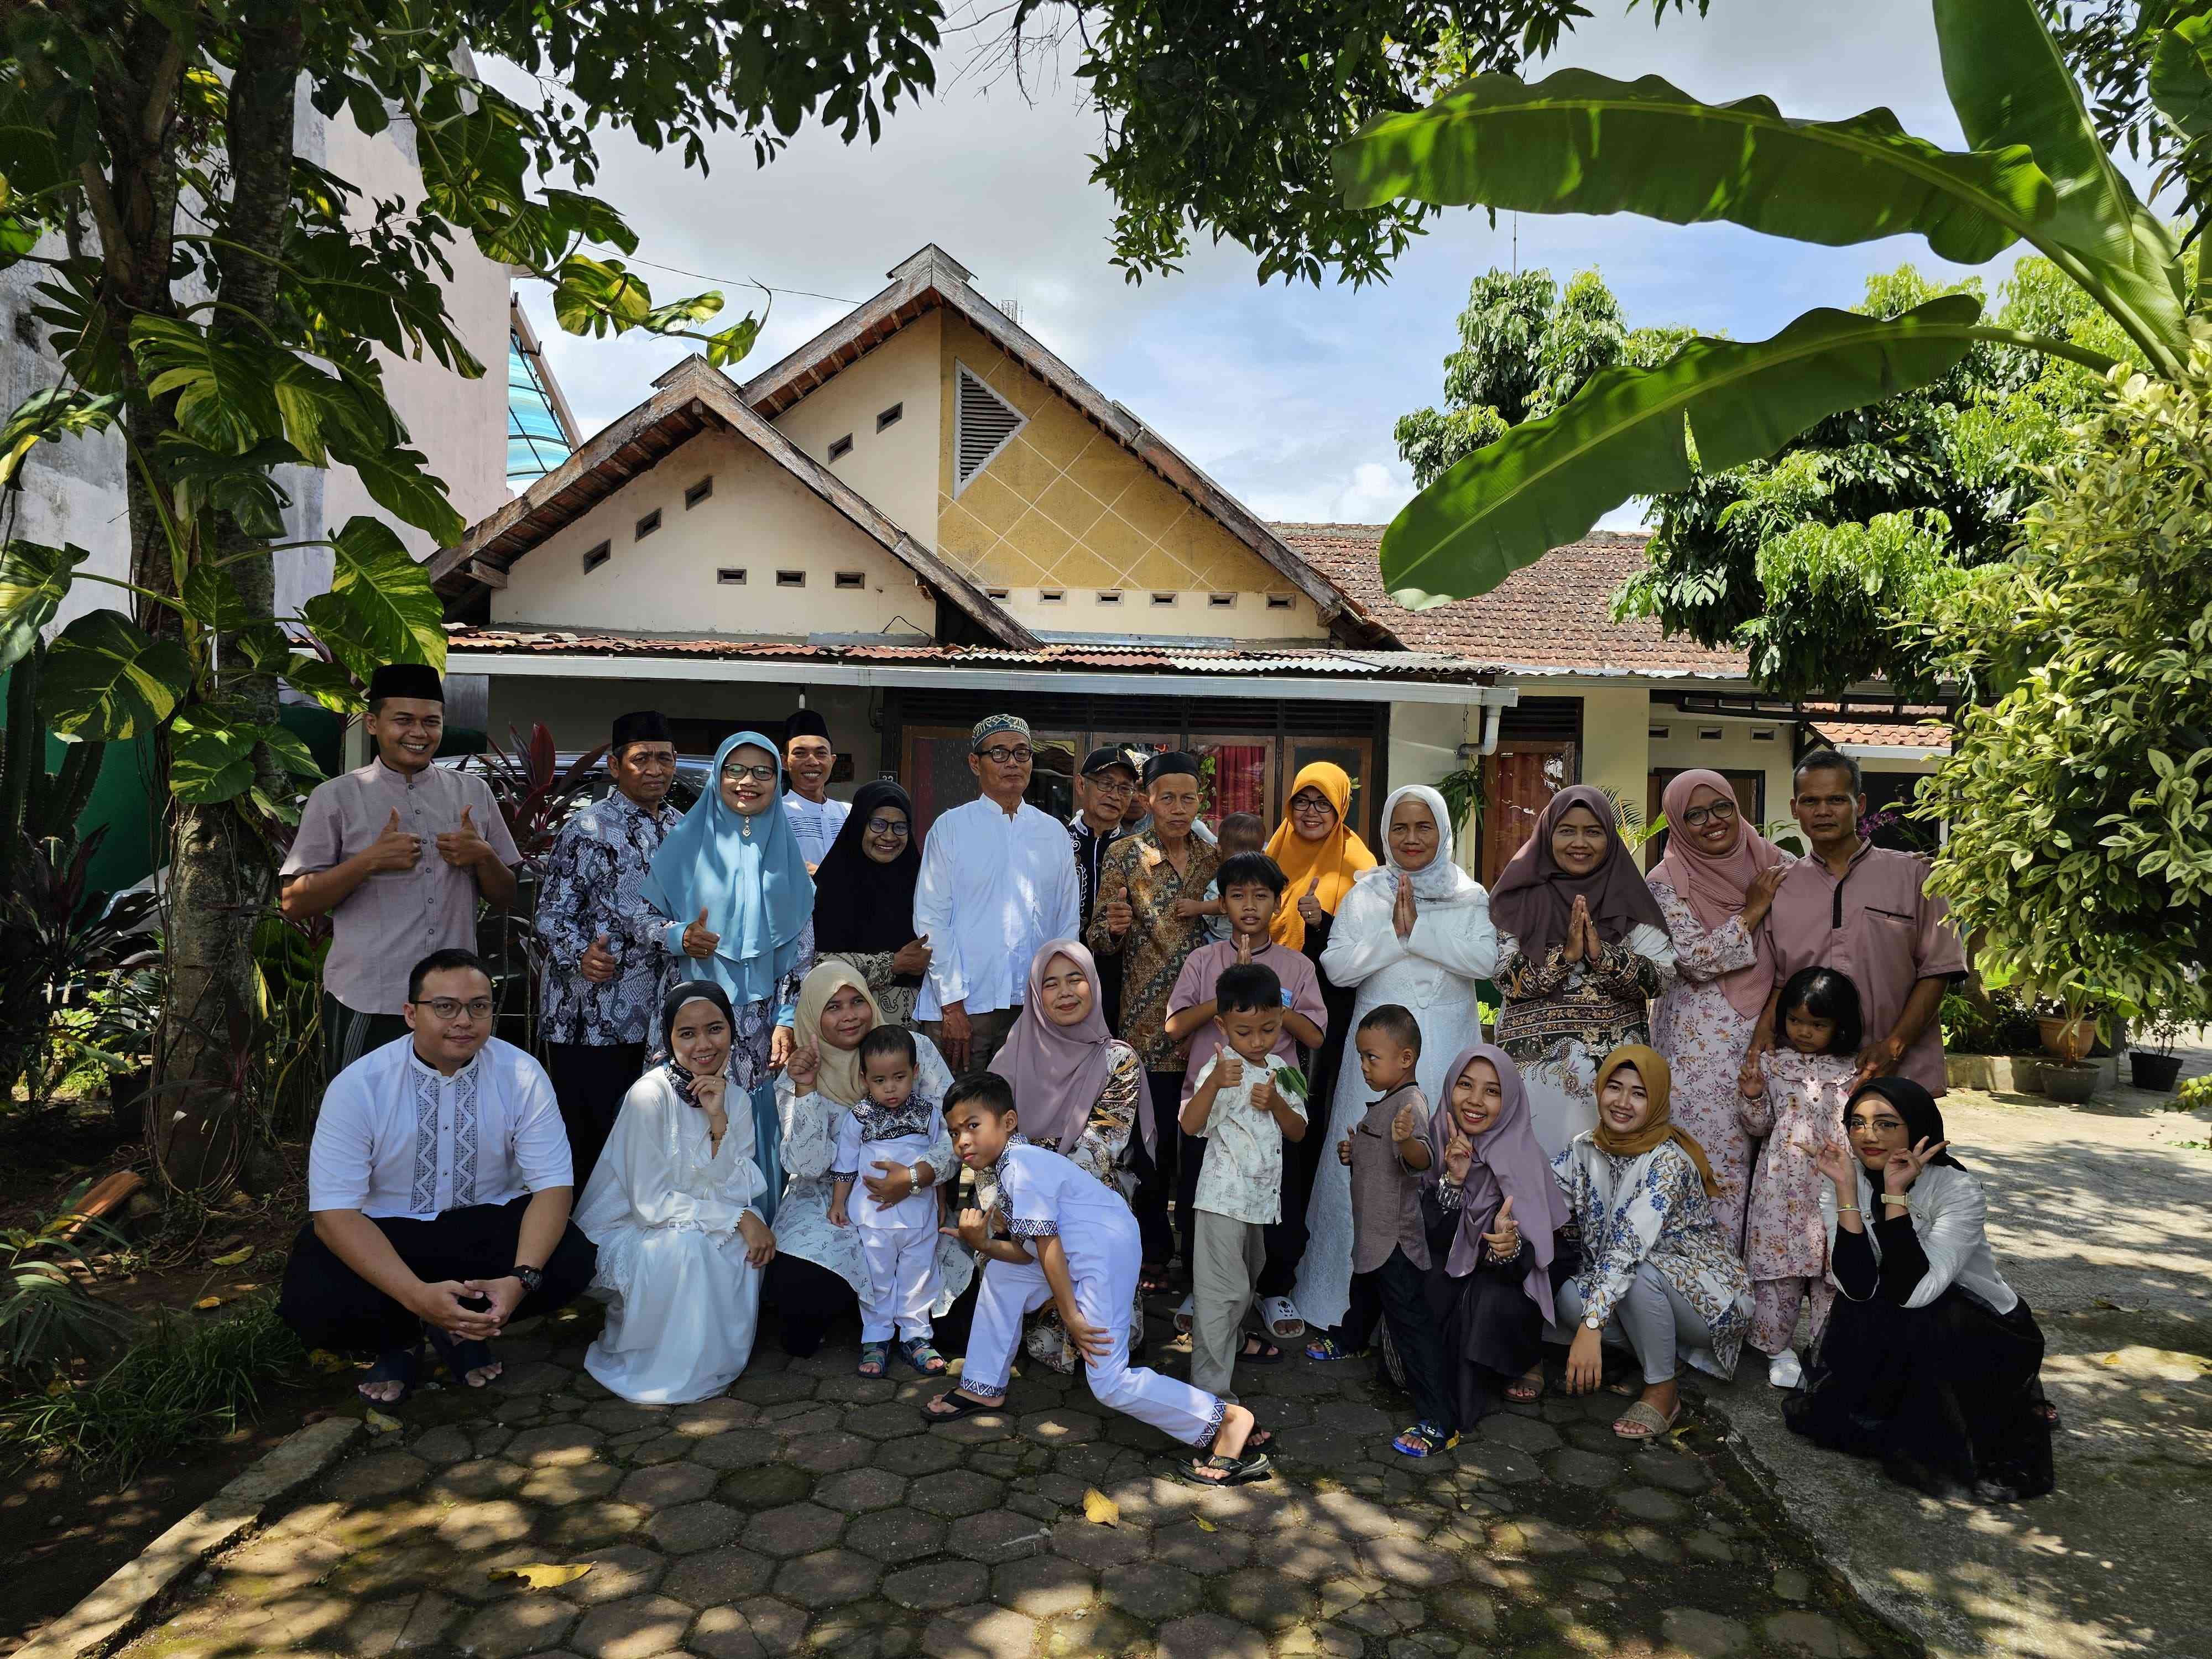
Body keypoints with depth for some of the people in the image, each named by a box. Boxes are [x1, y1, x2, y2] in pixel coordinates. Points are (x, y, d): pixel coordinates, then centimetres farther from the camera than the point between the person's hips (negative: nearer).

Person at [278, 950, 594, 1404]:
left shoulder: (522, 1075, -13)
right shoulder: (357, 1086, -17)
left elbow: (553, 1184, -13)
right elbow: (334, 1211, -20)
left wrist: (520, 1279, -32)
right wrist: (418, 1295, -34)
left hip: (486, 1223, 1)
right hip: (383, 1233, -1)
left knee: (571, 1264, -25)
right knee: (312, 1303, -29)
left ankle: (462, 1328, 5)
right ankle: (400, 1340, 6)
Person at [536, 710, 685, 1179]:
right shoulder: (588, 830, -8)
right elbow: (552, 915, -11)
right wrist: (581, 956, -28)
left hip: (657, 1014, 6)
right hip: (591, 1016, -6)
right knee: (587, 1137, 2)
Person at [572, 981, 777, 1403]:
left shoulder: (732, 1096, -3)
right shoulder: (650, 1096, -23)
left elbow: (738, 1191, -12)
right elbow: (651, 1203, -23)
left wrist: (719, 1121, -25)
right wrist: (739, 1217, -25)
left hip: (686, 1224, 6)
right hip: (622, 1232, -6)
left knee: (746, 1232, -21)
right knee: (685, 1245, -33)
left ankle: (718, 1358, 0)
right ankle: (666, 1370, -9)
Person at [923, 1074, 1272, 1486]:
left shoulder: (1022, 1167, -16)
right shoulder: (1010, 1165, 15)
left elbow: (1047, 1246, -16)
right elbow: (1025, 1252, 9)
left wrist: (1070, 1315, -13)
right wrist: (982, 1243, -7)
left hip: (1105, 1250, -11)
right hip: (1079, 1249, 11)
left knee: (1109, 1383, -10)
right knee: (1001, 1273, 19)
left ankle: (1228, 1419, -7)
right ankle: (983, 1390, 32)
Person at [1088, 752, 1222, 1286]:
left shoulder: (1213, 857, 7)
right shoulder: (1125, 856, -2)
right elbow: (1098, 944, -1)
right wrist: (1113, 926, -23)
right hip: (1148, 1020, -3)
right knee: (1153, 1136, 1)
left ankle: (1198, 1247, 23)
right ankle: (1154, 1251, 17)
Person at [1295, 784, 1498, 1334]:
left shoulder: (1468, 895, 6)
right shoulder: (1365, 894, 6)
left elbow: (1487, 960, -10)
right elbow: (1337, 966, -5)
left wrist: (1418, 929, -14)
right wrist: (1395, 934, -13)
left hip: (1447, 1045, 0)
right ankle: (1361, 1289, 13)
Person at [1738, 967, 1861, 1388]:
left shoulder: (1852, 1070, 6)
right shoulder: (1774, 1065, 3)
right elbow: (1759, 1126, 6)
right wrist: (1752, 1095, -12)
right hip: (1785, 1184, -1)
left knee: (1834, 1267, 7)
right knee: (1779, 1261, 1)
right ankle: (1778, 1349, 14)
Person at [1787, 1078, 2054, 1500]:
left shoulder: (1958, 1189, -22)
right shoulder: (1842, 1183, -11)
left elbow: (1911, 1291, -33)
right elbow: (1858, 1287, -23)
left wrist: (1895, 1192, -35)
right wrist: (1846, 1188, -29)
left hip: (1981, 1333, -3)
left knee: (1909, 1324, -33)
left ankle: (1926, 1449, -7)